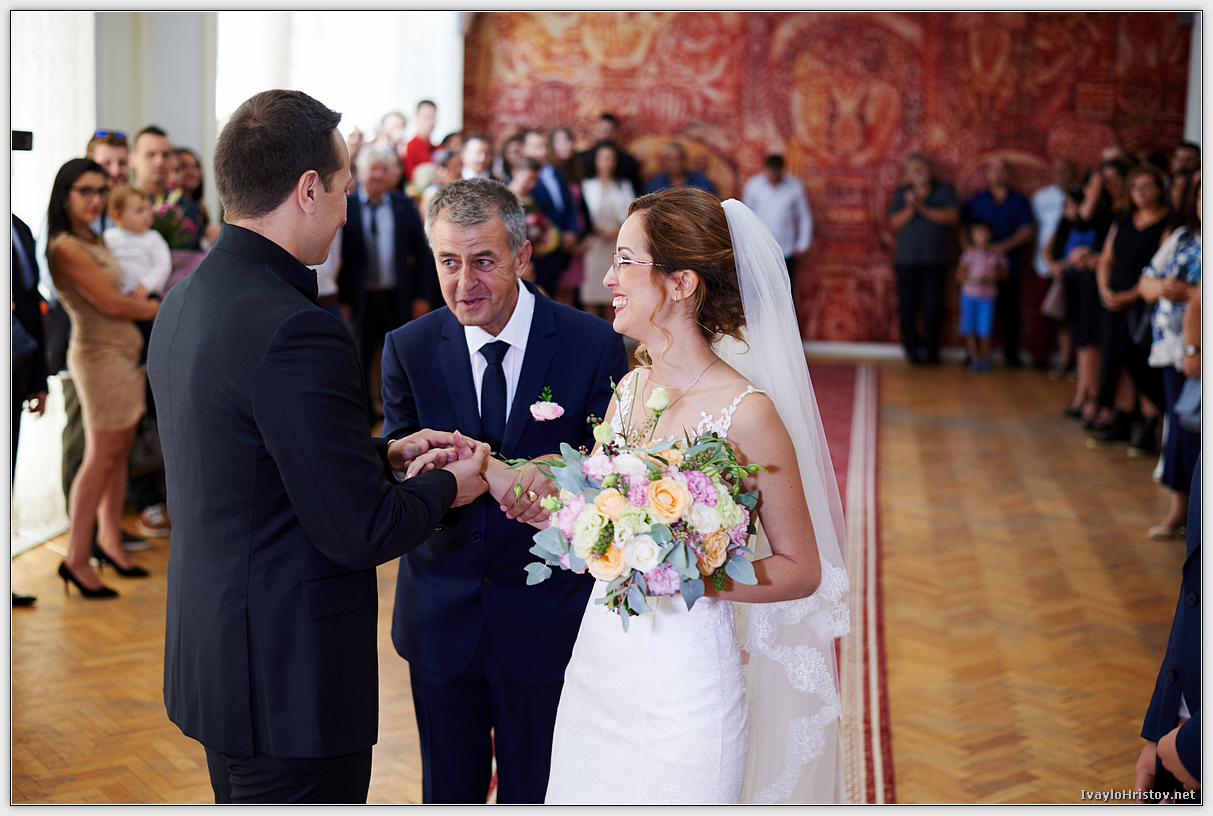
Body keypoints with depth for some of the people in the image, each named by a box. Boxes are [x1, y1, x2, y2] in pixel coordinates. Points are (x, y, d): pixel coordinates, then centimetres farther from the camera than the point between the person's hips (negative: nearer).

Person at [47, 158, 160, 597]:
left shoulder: (92, 240, 13)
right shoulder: (67, 248, -15)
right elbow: (110, 304, -14)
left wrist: (138, 300, -4)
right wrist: (165, 309, -2)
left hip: (127, 349, 8)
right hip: (100, 355, -8)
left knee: (119, 450, 11)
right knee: (101, 456, -4)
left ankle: (109, 540, 22)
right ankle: (76, 558, 4)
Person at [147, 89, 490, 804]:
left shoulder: (184, 300, 4)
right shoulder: (296, 331, -25)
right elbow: (362, 534, -22)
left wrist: (384, 454, 12)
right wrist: (446, 485, -3)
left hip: (209, 658, 9)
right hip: (291, 685, -9)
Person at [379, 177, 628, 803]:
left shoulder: (594, 346, -11)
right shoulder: (408, 349, -5)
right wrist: (488, 471, -33)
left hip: (547, 616, -1)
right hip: (441, 616, 2)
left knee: (536, 791, 17)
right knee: (448, 787, 21)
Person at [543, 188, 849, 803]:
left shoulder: (746, 413, -17)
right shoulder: (629, 390, 2)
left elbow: (802, 570, -11)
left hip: (686, 679, -6)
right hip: (600, 660, 6)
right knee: (587, 796, 19)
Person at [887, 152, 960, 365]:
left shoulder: (945, 190, 11)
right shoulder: (901, 194, 13)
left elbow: (952, 216, -3)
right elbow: (894, 224, 3)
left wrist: (924, 209, -9)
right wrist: (909, 209, -14)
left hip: (936, 259, -1)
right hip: (907, 259, 1)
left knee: (933, 305, -5)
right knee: (908, 304, -3)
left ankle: (931, 349, 6)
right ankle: (912, 347, 8)